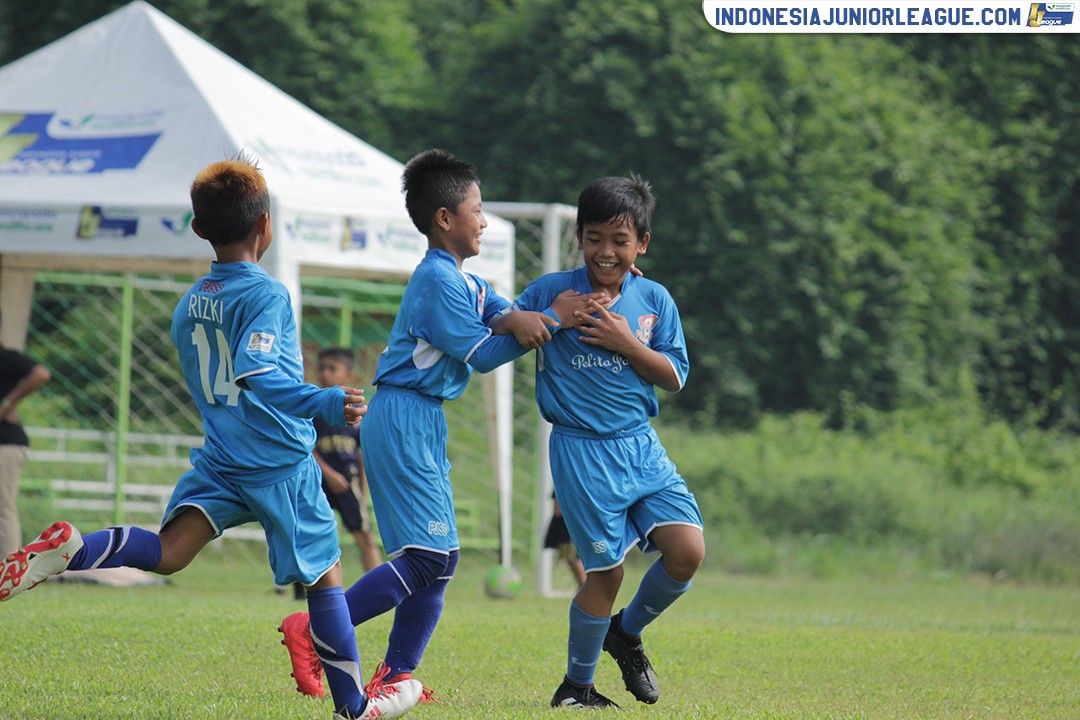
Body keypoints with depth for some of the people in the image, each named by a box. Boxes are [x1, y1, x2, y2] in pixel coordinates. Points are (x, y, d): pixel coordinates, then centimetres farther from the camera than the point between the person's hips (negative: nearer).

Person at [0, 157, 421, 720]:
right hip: (280, 463, -6)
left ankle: (68, 550, -29)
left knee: (169, 552, -4)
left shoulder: (189, 303, 9)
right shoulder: (267, 295, -15)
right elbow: (253, 372, -30)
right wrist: (325, 403, -38)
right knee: (324, 576, 7)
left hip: (218, 461, 6)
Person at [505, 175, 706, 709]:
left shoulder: (654, 300, 5)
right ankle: (576, 685, 16)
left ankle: (627, 632, 18)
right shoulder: (553, 291, -2)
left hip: (641, 446, 3)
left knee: (687, 550, -10)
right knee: (606, 572, -4)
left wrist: (626, 344, -12)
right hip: (582, 450, -3)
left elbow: (674, 377, 3)